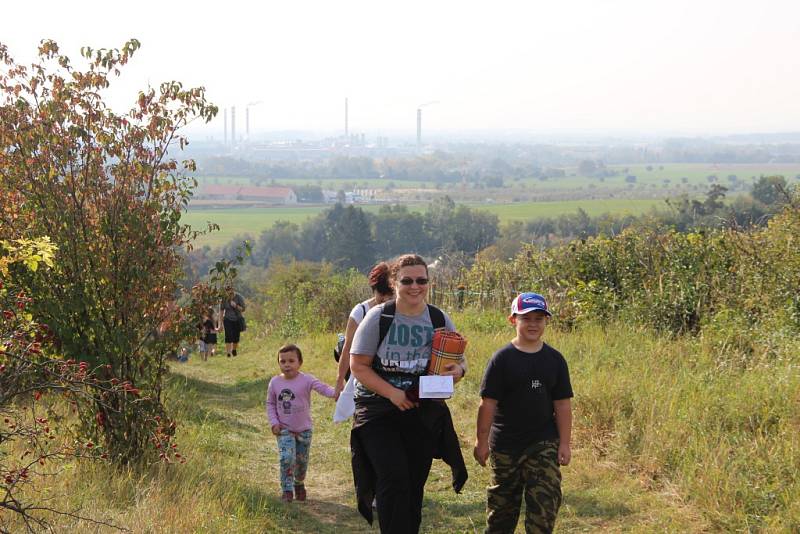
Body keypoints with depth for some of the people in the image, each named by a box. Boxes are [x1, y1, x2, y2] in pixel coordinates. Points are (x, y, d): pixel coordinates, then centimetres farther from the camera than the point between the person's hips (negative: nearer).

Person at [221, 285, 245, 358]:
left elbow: (243, 309, -8)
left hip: (237, 320, 1)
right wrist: (221, 320, 6)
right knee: (228, 336, -13)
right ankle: (228, 353, -15)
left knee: (236, 337, 6)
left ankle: (234, 350, 32)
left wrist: (236, 306, -25)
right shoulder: (224, 299, -8)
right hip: (228, 320, -1)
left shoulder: (238, 297, -11)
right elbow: (222, 310, 5)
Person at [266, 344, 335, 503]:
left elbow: (322, 387, -26)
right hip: (284, 430, 0)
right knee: (287, 458, -17)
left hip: (303, 429, 0)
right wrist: (274, 422, -6)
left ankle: (299, 484, 39)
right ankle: (287, 490, -7)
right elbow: (270, 404, 6)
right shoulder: (275, 382, -4)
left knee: (302, 460, 12)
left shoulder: (306, 380, -12)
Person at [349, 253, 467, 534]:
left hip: (422, 413, 3)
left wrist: (458, 370, -16)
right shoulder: (378, 316, -7)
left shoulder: (439, 319, 2)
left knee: (414, 486, 10)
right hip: (378, 411, -3)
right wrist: (391, 393, -20)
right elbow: (358, 365, -8)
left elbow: (458, 361, 9)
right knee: (394, 479, -18)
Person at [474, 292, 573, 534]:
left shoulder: (554, 359, 2)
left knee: (546, 501, -9)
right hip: (506, 445, -1)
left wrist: (565, 443, 2)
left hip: (544, 444, 1)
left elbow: (562, 405, 5)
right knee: (502, 504, 11)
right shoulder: (502, 358, -6)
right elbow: (488, 403, -6)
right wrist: (482, 441, -7)